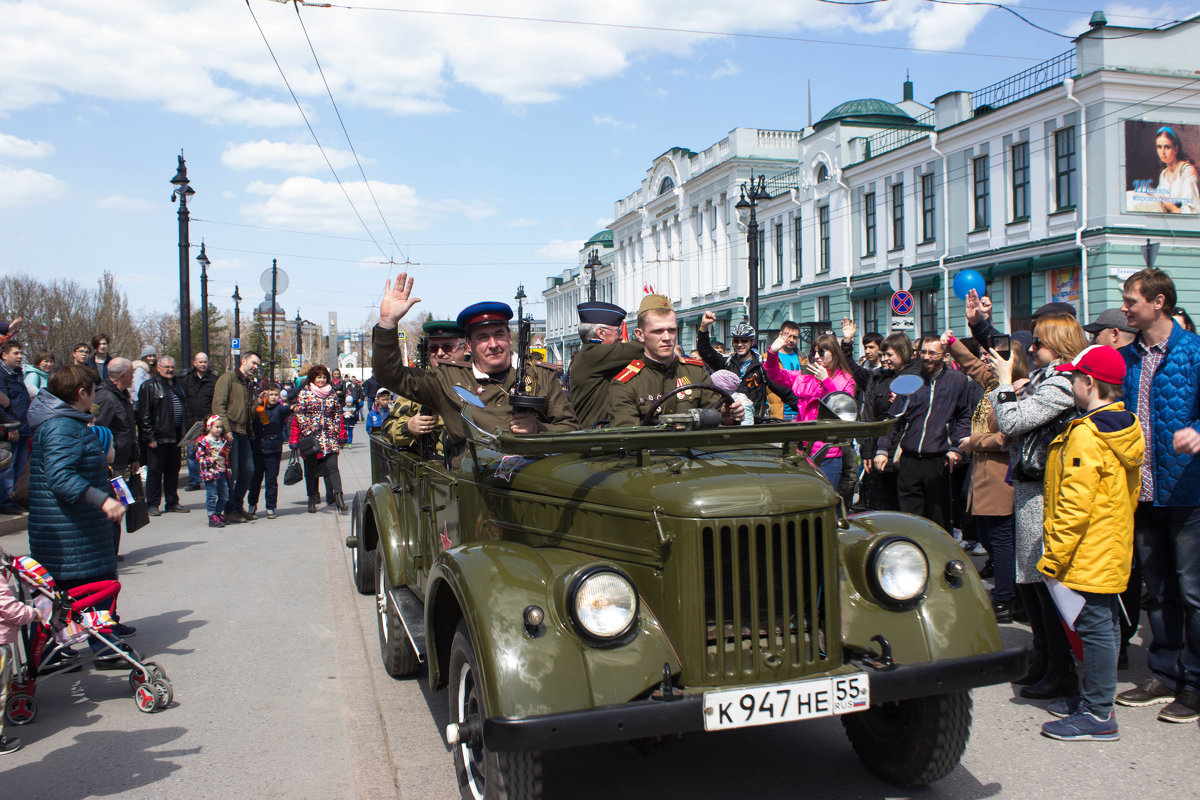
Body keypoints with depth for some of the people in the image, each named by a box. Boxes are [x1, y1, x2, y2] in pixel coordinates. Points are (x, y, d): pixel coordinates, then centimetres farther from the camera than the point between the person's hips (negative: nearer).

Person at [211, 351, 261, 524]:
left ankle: (238, 507, 20)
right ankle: (229, 511, 2)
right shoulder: (228, 378, -5)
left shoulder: (248, 384, 21)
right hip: (230, 432, -8)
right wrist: (227, 429, -20)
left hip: (243, 433, 8)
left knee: (248, 470, 10)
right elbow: (218, 405, -13)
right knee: (231, 472, -6)